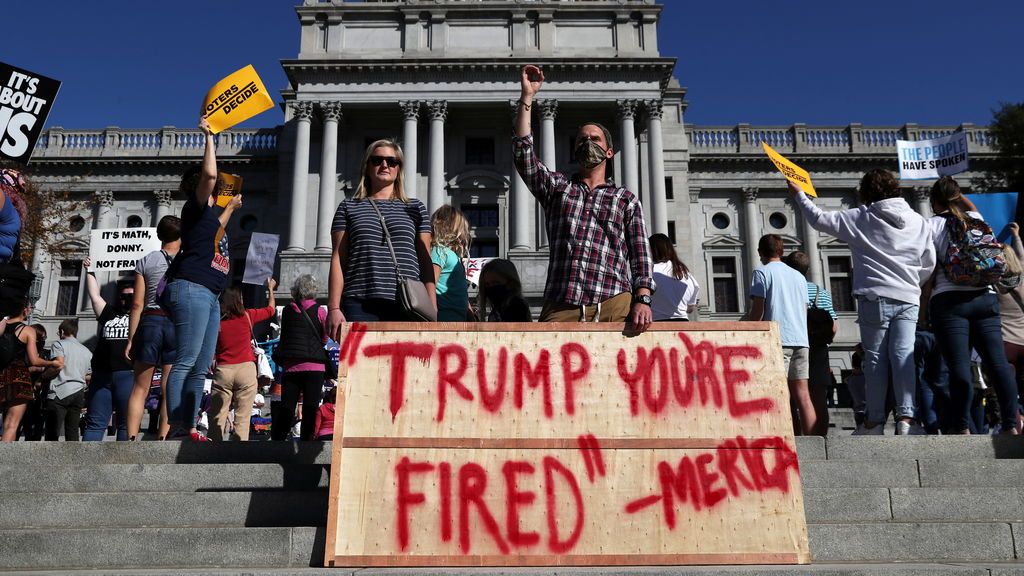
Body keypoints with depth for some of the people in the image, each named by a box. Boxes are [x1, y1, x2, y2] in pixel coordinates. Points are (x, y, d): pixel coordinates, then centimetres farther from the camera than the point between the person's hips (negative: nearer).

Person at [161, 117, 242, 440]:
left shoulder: (210, 212, 24)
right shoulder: (197, 205, 0)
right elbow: (209, 174, -18)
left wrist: (231, 208, 53)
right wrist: (209, 136, -9)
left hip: (209, 295, 10)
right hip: (192, 289, -10)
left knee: (201, 368, 6)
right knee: (186, 361, -15)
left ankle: (188, 428, 6)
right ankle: (176, 429, -17)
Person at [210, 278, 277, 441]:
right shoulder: (248, 316, 1)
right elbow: (271, 309, 18)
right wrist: (271, 289, 31)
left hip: (222, 371, 1)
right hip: (246, 369, -1)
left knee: (217, 418, 5)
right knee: (242, 418, 0)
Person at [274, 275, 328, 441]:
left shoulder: (287, 311, 6)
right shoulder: (319, 311, -1)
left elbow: (284, 335, 16)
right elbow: (325, 339, 7)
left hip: (291, 366, 3)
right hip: (314, 366, -3)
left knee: (286, 408, 5)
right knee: (310, 409, 0)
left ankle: (276, 439, 3)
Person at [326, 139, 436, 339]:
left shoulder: (415, 209, 18)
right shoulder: (349, 208, 17)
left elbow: (426, 262, 13)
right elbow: (338, 260, 10)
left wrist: (431, 311, 3)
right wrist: (334, 308, 0)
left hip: (406, 306, 1)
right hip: (360, 306, 0)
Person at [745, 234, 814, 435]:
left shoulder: (762, 273, 1)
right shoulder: (798, 276, 20)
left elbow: (757, 312, -6)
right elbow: (804, 311, 20)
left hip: (777, 339, -6)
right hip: (800, 339, 6)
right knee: (802, 395, 6)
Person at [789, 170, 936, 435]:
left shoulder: (860, 218, 0)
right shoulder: (919, 221, 11)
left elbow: (819, 219, 6)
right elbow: (929, 263, 14)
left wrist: (799, 194, 19)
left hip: (875, 298, -2)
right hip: (909, 301, 3)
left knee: (875, 359, 2)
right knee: (903, 356, -3)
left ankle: (875, 421, 6)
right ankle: (906, 417, -14)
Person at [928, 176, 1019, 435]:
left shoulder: (932, 225, 4)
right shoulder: (977, 220, 16)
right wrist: (962, 199, 41)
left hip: (949, 300, -3)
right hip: (985, 297, 4)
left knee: (959, 365, -9)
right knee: (998, 361, -2)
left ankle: (962, 428, -11)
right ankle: (1011, 424, -6)